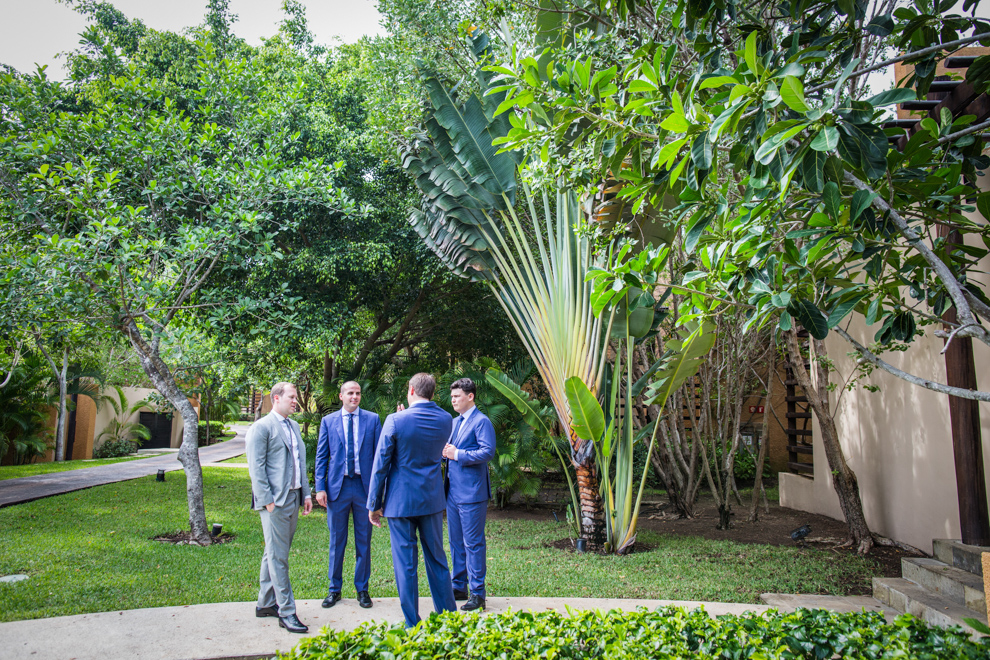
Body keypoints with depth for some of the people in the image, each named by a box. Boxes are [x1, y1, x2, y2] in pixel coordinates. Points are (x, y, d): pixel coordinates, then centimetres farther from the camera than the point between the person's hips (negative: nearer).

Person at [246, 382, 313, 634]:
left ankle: (265, 604, 26)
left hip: (294, 498, 8)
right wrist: (267, 500, -16)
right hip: (275, 501, -8)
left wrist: (306, 493, 15)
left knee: (274, 554, 16)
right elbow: (256, 467, -12)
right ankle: (286, 613, 1)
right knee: (278, 558, -4)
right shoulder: (261, 427, -8)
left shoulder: (294, 426, 17)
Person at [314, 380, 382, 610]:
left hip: (364, 485, 0)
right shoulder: (328, 421, 5)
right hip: (337, 487, 0)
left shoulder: (372, 419, 3)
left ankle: (362, 589, 21)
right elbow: (321, 456, 5)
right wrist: (320, 487, -3)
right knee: (337, 540, 9)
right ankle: (334, 588, 24)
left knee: (364, 540, 8)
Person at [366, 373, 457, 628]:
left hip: (401, 500, -4)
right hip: (433, 500, 5)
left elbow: (380, 465, -9)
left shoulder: (396, 421, -13)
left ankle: (412, 624, 13)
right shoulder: (445, 420, 0)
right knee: (437, 559, 16)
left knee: (406, 564, 5)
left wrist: (373, 504, 0)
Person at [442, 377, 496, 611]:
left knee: (473, 543, -2)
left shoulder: (481, 421, -10)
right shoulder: (453, 422, 17)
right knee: (456, 542, 16)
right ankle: (459, 587, 27)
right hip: (452, 492, 9)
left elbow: (488, 451, -20)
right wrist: (445, 451, 1)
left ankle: (477, 593, 7)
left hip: (471, 492, -9)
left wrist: (457, 454, -18)